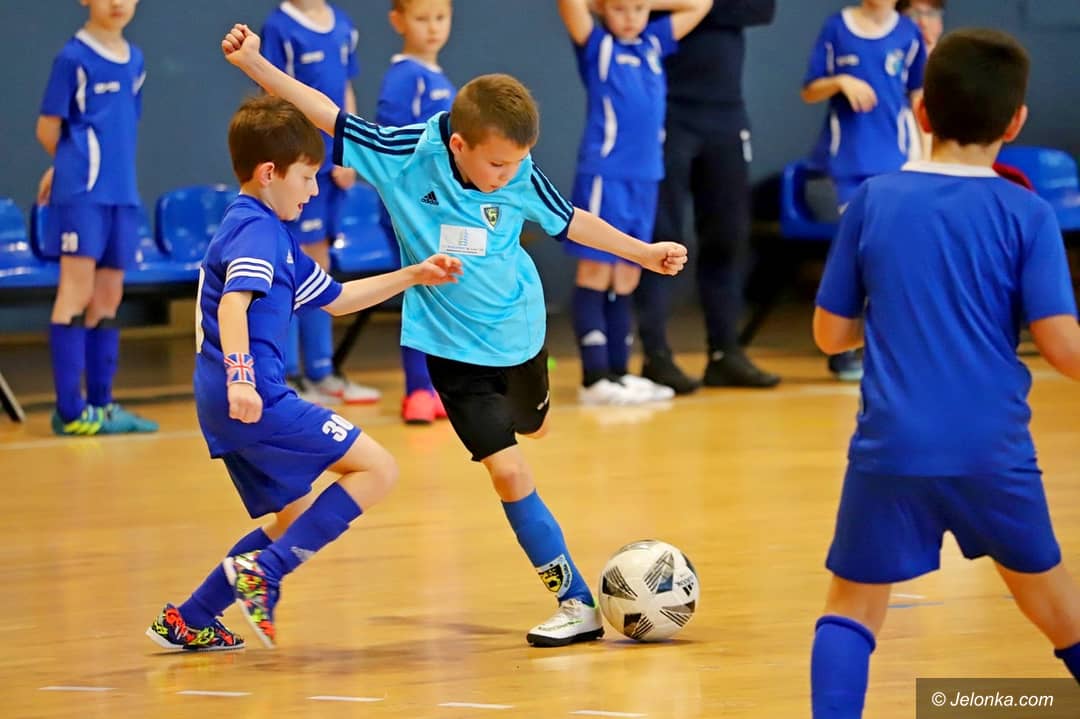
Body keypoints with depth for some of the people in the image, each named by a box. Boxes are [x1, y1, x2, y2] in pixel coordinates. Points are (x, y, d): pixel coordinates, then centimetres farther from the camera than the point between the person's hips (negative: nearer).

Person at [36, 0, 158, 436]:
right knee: (77, 291, -9)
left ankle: (101, 404, 15)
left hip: (122, 194, 6)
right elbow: (48, 130, -3)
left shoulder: (135, 61, 12)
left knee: (108, 298, 9)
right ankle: (69, 411, -9)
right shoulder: (73, 58, -6)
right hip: (81, 192, -6)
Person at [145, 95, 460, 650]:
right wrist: (240, 374, -40)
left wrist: (412, 277, 28)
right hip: (254, 399, -11)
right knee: (376, 469, -10)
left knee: (299, 522, 19)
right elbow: (234, 302, -26)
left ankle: (187, 623, 18)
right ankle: (262, 571, -15)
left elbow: (334, 298, 33)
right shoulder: (257, 230, -9)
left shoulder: (274, 235, 24)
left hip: (232, 404, 11)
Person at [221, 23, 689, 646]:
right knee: (507, 468, -10)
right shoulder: (405, 155, -22)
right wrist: (253, 63, -25)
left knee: (531, 429, 27)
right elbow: (326, 114, -19)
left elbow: (568, 220, 2)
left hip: (518, 326, 3)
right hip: (455, 344, -3)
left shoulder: (520, 176, -16)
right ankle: (576, 603, -4)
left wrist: (644, 253, 5)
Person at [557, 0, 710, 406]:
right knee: (595, 273, -4)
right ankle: (594, 378, -5)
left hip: (646, 178, 6)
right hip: (603, 177, -6)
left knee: (627, 278, 10)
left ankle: (618, 372, 15)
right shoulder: (596, 45, -2)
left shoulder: (654, 43, 13)